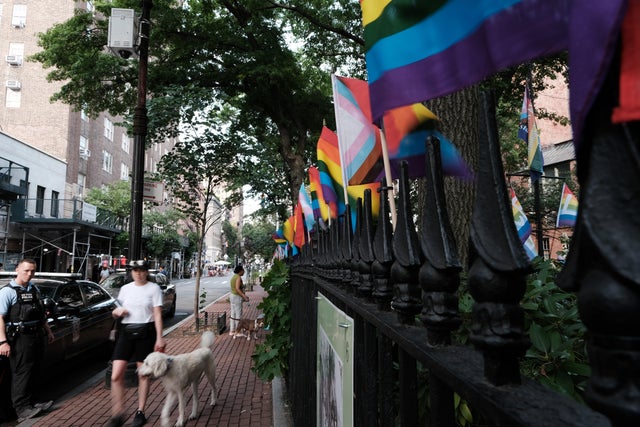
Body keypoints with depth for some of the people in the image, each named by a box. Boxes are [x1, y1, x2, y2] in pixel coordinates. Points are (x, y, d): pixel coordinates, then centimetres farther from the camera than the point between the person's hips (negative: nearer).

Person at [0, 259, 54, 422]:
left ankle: (29, 403, 25)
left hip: (37, 335, 7)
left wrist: (48, 331, 22)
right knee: (21, 374, -3)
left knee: (33, 373, 14)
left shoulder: (34, 289, 13)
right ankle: (22, 408, 4)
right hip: (20, 337, -7)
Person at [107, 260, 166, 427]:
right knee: (116, 376, -4)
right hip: (126, 332, 3)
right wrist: (117, 312, -5)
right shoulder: (125, 289, 9)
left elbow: (157, 315, -6)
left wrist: (159, 338, -12)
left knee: (143, 375, 6)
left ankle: (140, 412, 20)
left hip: (145, 333, -3)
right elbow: (117, 312, 20)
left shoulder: (154, 288, -2)